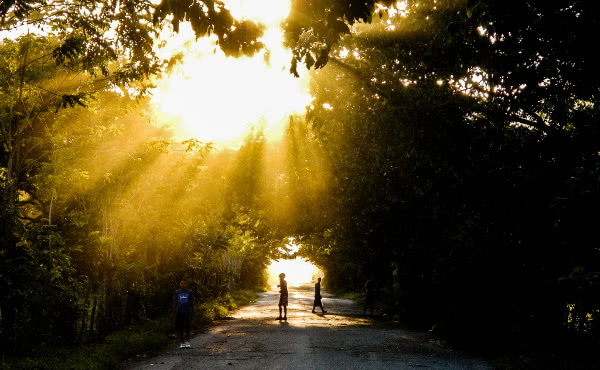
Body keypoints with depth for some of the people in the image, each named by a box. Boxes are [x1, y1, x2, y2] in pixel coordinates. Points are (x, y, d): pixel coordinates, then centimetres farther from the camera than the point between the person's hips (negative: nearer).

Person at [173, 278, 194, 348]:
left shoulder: (189, 292, 4)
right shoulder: (177, 292, 5)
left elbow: (192, 303, 9)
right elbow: (174, 303, 8)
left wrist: (192, 313, 9)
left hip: (187, 312, -1)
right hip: (179, 312, 1)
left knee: (187, 327, -7)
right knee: (180, 328, 3)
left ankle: (187, 341, 11)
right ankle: (182, 343, 13)